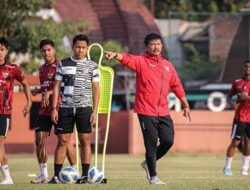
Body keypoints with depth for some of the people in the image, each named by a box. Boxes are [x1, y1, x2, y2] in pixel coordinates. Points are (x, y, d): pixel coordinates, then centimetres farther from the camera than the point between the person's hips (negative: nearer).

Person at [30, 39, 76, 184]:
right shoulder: (42, 69, 16)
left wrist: (49, 92, -25)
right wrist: (38, 91, 8)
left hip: (59, 108, -7)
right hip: (45, 109, 7)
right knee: (40, 139, 0)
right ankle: (44, 175, 5)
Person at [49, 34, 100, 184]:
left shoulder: (92, 66, 6)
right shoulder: (63, 64, 8)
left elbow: (96, 89, 6)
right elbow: (57, 87, 8)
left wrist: (95, 111, -2)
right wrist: (54, 108, 1)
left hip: (84, 108, -1)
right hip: (65, 108, 1)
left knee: (85, 141, -2)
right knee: (62, 141, 0)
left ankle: (85, 175, 2)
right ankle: (56, 176, 1)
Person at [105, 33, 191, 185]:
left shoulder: (167, 65, 14)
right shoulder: (141, 62, -2)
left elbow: (176, 85, 20)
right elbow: (128, 59, -22)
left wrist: (186, 105, 22)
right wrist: (116, 55, -44)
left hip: (163, 112, 5)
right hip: (146, 111, -5)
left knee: (168, 141, 1)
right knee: (151, 144, -3)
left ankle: (149, 163, 26)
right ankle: (153, 177, 8)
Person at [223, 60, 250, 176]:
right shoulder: (237, 83, 4)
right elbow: (229, 97, 11)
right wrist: (232, 104, -9)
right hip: (240, 117, -1)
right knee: (235, 141, -6)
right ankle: (227, 167, 2)